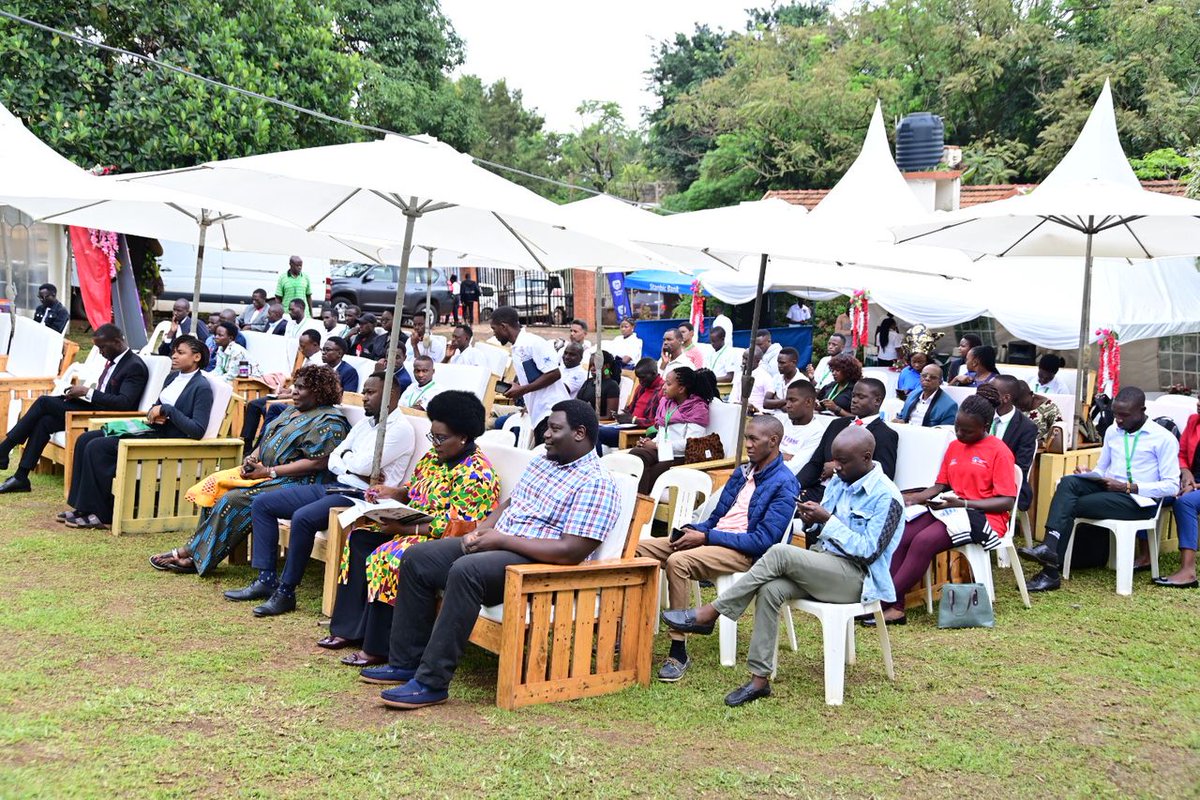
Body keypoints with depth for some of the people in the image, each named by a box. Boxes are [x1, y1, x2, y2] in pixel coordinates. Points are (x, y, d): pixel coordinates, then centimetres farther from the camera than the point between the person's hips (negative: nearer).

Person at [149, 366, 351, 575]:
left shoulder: (329, 423, -10)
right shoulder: (292, 412, 21)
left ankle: (192, 554, -15)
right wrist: (251, 459, -1)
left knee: (233, 500, -24)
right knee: (215, 487, -7)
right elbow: (266, 441, 24)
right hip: (265, 474, 10)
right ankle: (194, 552, -11)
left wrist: (268, 471, -18)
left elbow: (317, 463, -20)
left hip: (293, 483, -10)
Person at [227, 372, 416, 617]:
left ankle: (286, 592, -20)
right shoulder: (365, 422, 19)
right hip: (334, 487, 10)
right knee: (261, 503, 3)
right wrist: (354, 467, -7)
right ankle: (266, 579, 0)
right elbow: (333, 461, 14)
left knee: (303, 518, -34)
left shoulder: (400, 429, -9)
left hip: (360, 496, -10)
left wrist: (344, 456, 2)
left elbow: (364, 465, -20)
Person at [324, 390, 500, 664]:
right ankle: (348, 629, -2)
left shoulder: (476, 474, -19)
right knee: (359, 539, -2)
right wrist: (394, 492, 1)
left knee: (387, 558, -28)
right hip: (411, 528, 10)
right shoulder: (434, 456, 10)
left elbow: (456, 527, -23)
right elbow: (414, 489, 23)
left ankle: (378, 648, -19)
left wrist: (404, 528, -24)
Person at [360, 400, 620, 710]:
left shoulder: (596, 484, -13)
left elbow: (570, 552, -22)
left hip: (539, 565, -10)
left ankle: (432, 681, -29)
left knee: (466, 570, -35)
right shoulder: (543, 461, 16)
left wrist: (502, 539, -18)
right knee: (416, 558, 0)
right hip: (497, 544, 10)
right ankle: (406, 662, 6)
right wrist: (483, 530, 1)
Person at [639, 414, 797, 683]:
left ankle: (679, 652, -28)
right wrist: (694, 530, -3)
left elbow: (764, 540, -17)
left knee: (678, 561, -34)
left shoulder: (783, 484, -9)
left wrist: (706, 537, -17)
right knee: (640, 547, -5)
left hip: (746, 552, -9)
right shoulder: (742, 472, 17)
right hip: (713, 537, 9)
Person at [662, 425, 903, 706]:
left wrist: (828, 521, -19)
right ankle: (759, 679, -22)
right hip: (821, 569, 7)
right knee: (771, 589, -25)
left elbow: (868, 551, -16)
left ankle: (709, 614, -22)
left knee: (780, 553, -29)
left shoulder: (886, 497, -11)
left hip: (857, 577, -7)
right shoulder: (838, 482, 13)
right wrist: (812, 523, -6)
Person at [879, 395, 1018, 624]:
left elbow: (1007, 502, -11)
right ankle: (895, 607, -24)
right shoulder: (954, 446, 15)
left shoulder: (999, 451, -6)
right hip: (948, 510, 7)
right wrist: (914, 498, -4)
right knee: (898, 537, -19)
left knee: (924, 541, -29)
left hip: (983, 516, -7)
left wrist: (962, 503, -20)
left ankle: (885, 603, -24)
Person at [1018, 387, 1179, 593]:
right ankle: (1049, 546, -40)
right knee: (1069, 482, -26)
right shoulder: (1112, 431, 14)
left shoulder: (1163, 438, -5)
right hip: (1107, 488, 6)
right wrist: (1088, 474, -2)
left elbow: (1171, 486, -10)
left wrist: (1127, 487, -19)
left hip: (1138, 500, -6)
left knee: (1071, 506, -24)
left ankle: (1051, 572, -24)